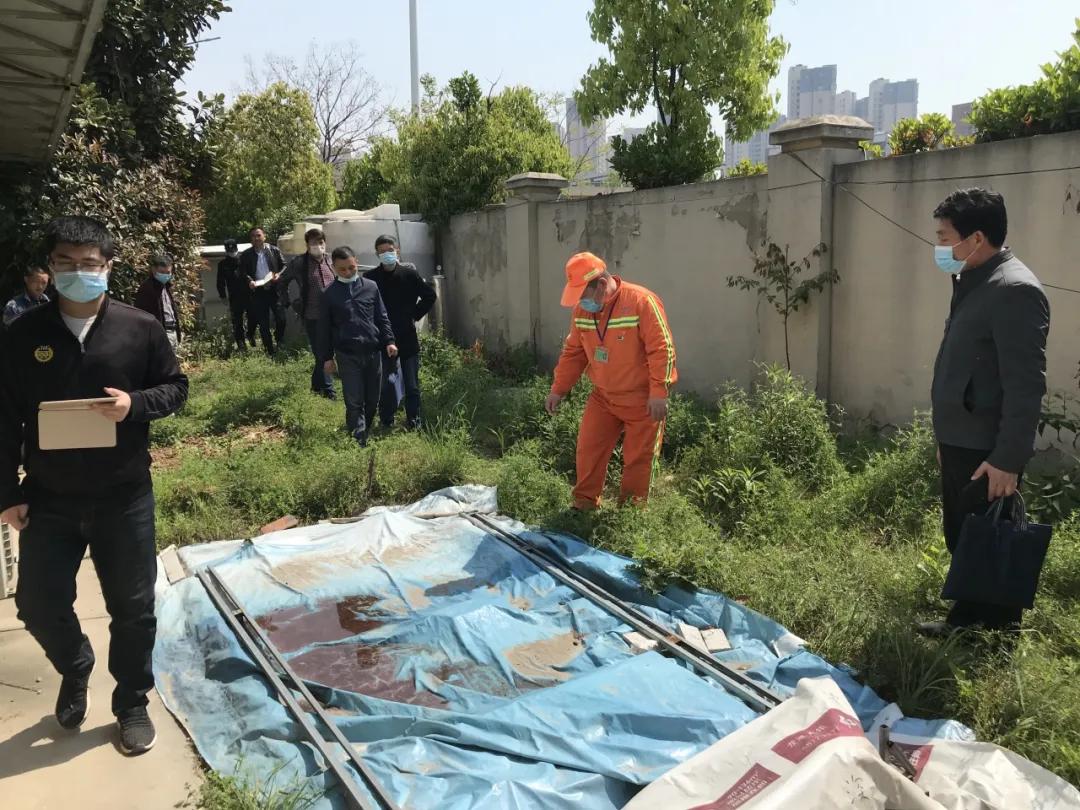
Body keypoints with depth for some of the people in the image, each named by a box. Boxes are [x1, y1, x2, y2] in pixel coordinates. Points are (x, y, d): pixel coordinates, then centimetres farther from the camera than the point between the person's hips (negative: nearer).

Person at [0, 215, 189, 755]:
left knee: (132, 606, 8)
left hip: (124, 496, -1)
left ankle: (132, 705, 30)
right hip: (48, 498, 1)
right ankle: (75, 669, 42)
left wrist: (136, 404, -18)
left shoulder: (140, 328, -6)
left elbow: (175, 388, 4)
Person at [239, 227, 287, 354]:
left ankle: (279, 343, 19)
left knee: (281, 319, -6)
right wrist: (249, 281, -14)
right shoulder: (246, 255, 5)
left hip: (274, 289, -1)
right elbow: (242, 272, 5)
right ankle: (269, 350, 13)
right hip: (258, 292, 1)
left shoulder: (274, 250, 5)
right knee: (263, 324, 3)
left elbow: (284, 265, 8)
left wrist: (279, 275, -11)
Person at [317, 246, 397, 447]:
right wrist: (326, 357, 3)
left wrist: (388, 341, 1)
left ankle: (366, 432, 28)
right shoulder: (329, 294, 0)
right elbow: (324, 328, 5)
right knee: (354, 402, -5)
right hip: (347, 355, -2)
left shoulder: (371, 287, 5)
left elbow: (382, 317, 11)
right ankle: (359, 442, -3)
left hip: (373, 351, 3)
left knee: (372, 400, 10)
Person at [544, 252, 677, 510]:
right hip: (602, 397, 6)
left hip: (641, 400, -5)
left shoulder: (641, 302, -20)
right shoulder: (582, 310, 1)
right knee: (588, 450, 5)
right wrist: (558, 389, 9)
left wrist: (659, 392, -25)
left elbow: (662, 349, -21)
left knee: (638, 460, 4)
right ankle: (584, 505, 21)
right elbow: (573, 352, 11)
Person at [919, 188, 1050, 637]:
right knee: (960, 538, 18)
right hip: (960, 443, 9)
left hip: (987, 451, -9)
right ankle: (966, 620, 33)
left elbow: (1026, 386, -22)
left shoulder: (1014, 290, -18)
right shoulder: (970, 283, 11)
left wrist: (1007, 460, -22)